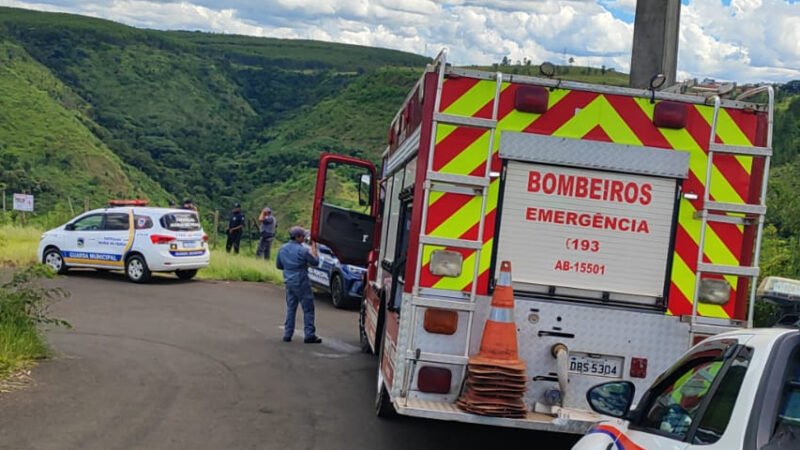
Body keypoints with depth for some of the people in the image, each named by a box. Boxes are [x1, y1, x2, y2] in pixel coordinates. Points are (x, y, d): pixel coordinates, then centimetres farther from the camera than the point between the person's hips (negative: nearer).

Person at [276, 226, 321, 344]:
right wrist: (314, 249, 6)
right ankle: (309, 335, -2)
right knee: (308, 309, 0)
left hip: (289, 282, 7)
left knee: (290, 308, 14)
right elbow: (315, 262, -6)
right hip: (301, 283, -7)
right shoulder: (302, 250, -16)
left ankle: (287, 335, 13)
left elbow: (278, 265, 14)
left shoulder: (282, 249, 4)